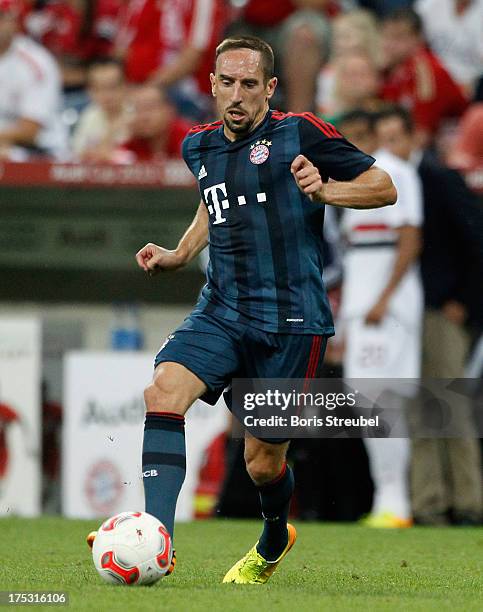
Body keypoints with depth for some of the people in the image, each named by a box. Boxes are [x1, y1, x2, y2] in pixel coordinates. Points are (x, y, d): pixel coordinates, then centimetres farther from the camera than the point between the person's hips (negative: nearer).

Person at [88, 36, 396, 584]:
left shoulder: (298, 134, -6)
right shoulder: (200, 147, 12)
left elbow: (384, 187, -1)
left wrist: (324, 191, -18)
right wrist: (179, 255, 19)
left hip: (291, 321, -4)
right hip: (220, 312, 4)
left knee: (263, 463, 3)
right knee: (164, 389, -25)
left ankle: (273, 542, 38)